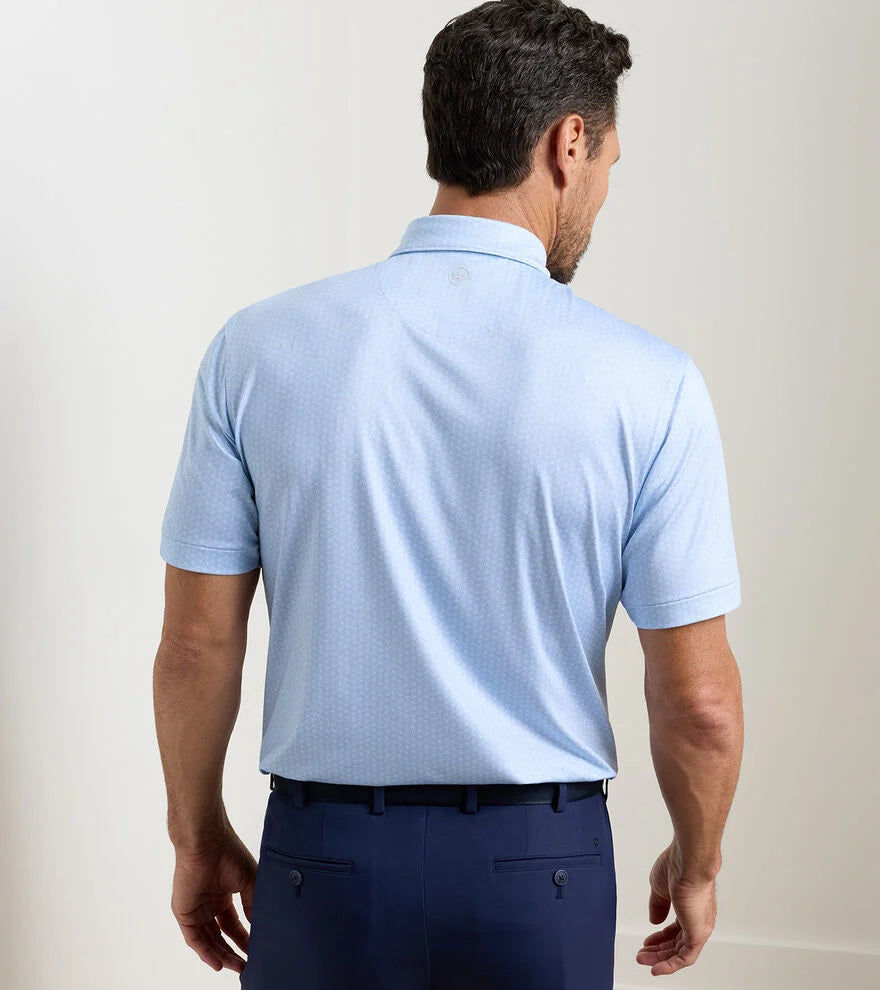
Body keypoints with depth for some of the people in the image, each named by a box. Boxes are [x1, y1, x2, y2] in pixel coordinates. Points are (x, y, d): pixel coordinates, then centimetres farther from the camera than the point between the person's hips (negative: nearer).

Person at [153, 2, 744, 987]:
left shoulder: (259, 350, -7)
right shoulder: (647, 385, -11)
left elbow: (196, 646, -3)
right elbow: (700, 703, -8)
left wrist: (199, 839, 12)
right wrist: (696, 864, 10)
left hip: (325, 863, 1)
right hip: (538, 868, 0)